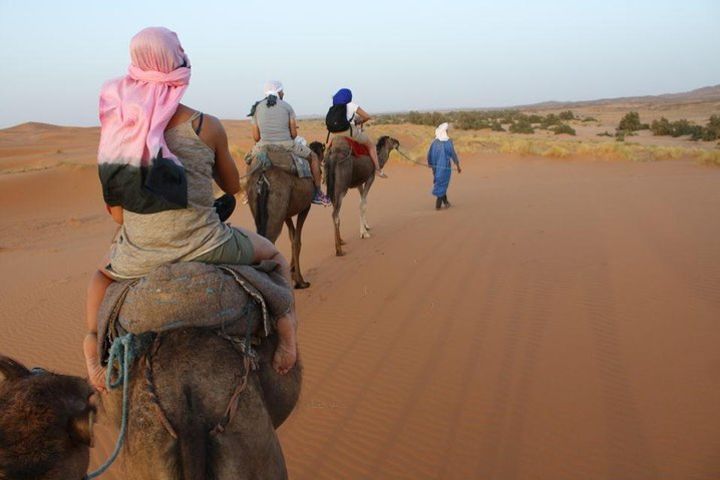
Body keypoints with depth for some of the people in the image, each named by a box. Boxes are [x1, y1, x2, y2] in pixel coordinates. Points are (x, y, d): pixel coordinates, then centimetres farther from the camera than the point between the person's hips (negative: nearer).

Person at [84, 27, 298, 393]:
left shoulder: (118, 124, -1)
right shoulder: (206, 126, -8)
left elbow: (116, 210, 3)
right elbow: (233, 186, 8)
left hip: (138, 256, 3)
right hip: (204, 247, -2)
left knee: (102, 273, 38)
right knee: (274, 255, 26)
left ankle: (93, 337, 14)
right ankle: (285, 319, 2)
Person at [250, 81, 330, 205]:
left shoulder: (257, 108, 6)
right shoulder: (286, 106, 0)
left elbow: (256, 137, 4)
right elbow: (294, 134, -3)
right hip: (286, 145, -3)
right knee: (314, 157, 21)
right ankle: (318, 194, 20)